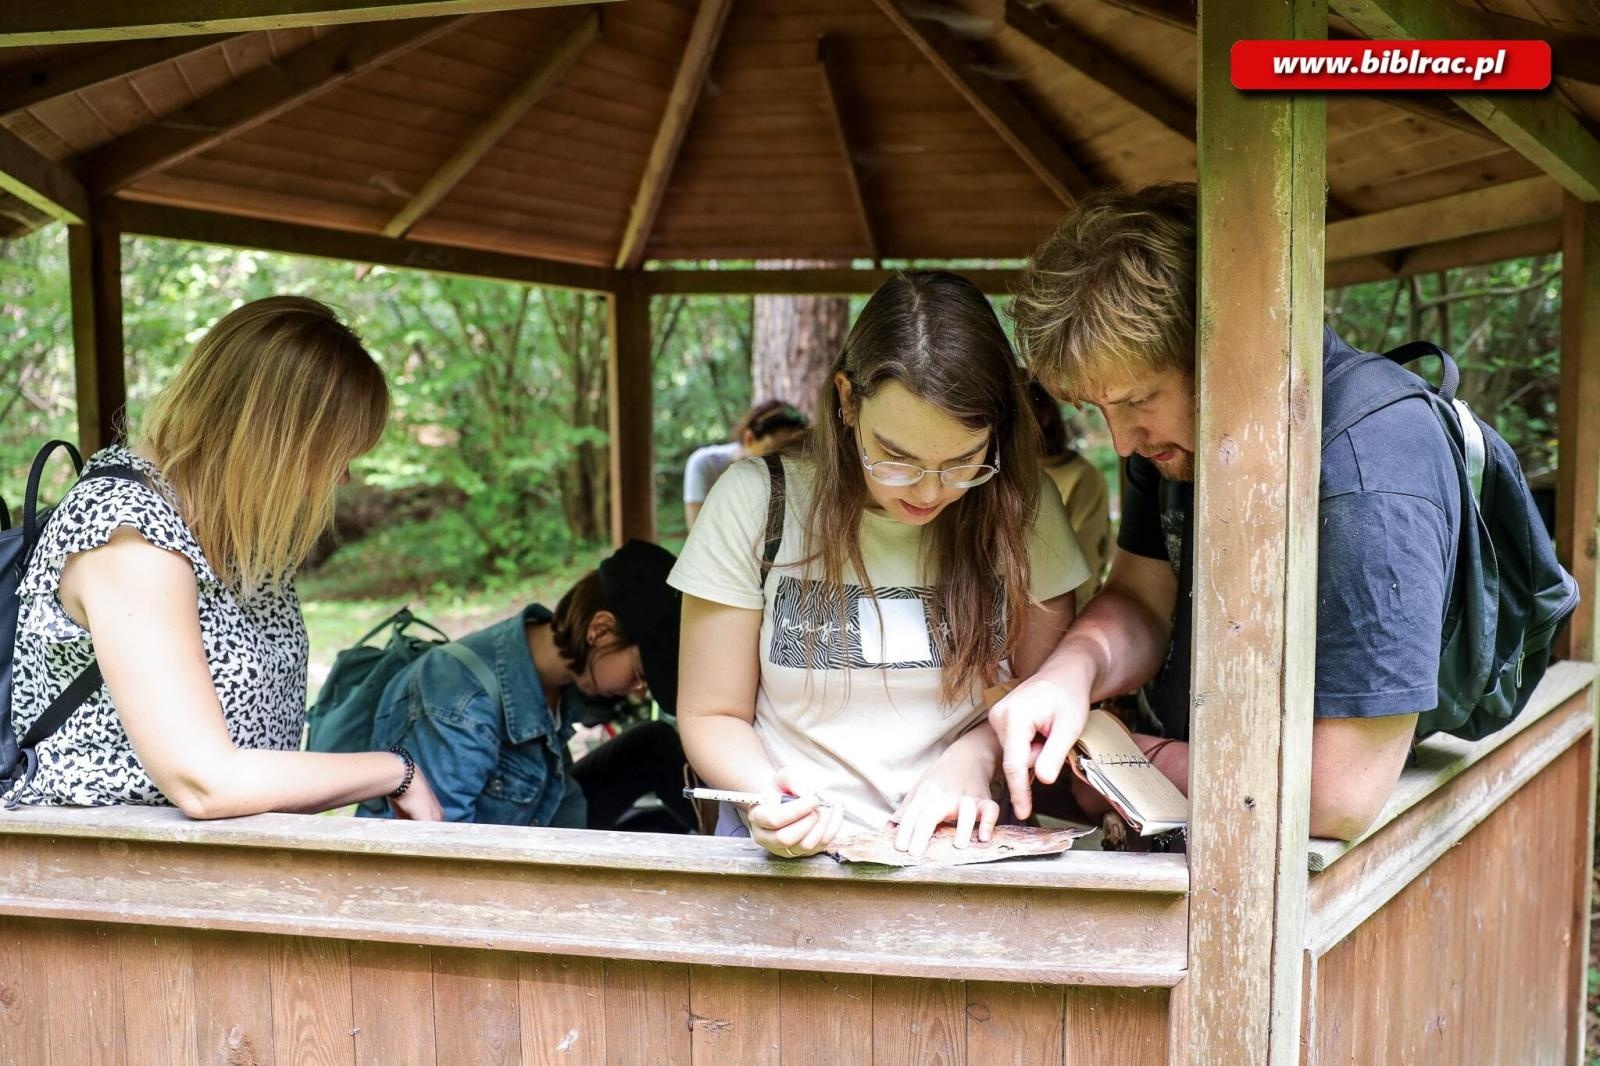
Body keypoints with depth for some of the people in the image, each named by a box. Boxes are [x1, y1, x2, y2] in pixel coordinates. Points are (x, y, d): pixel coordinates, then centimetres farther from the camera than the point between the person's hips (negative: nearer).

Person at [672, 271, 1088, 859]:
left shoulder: (1023, 507, -2)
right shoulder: (753, 501, -6)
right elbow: (712, 715, 0)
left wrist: (975, 755, -12)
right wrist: (768, 801, -19)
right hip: (789, 851, 0)